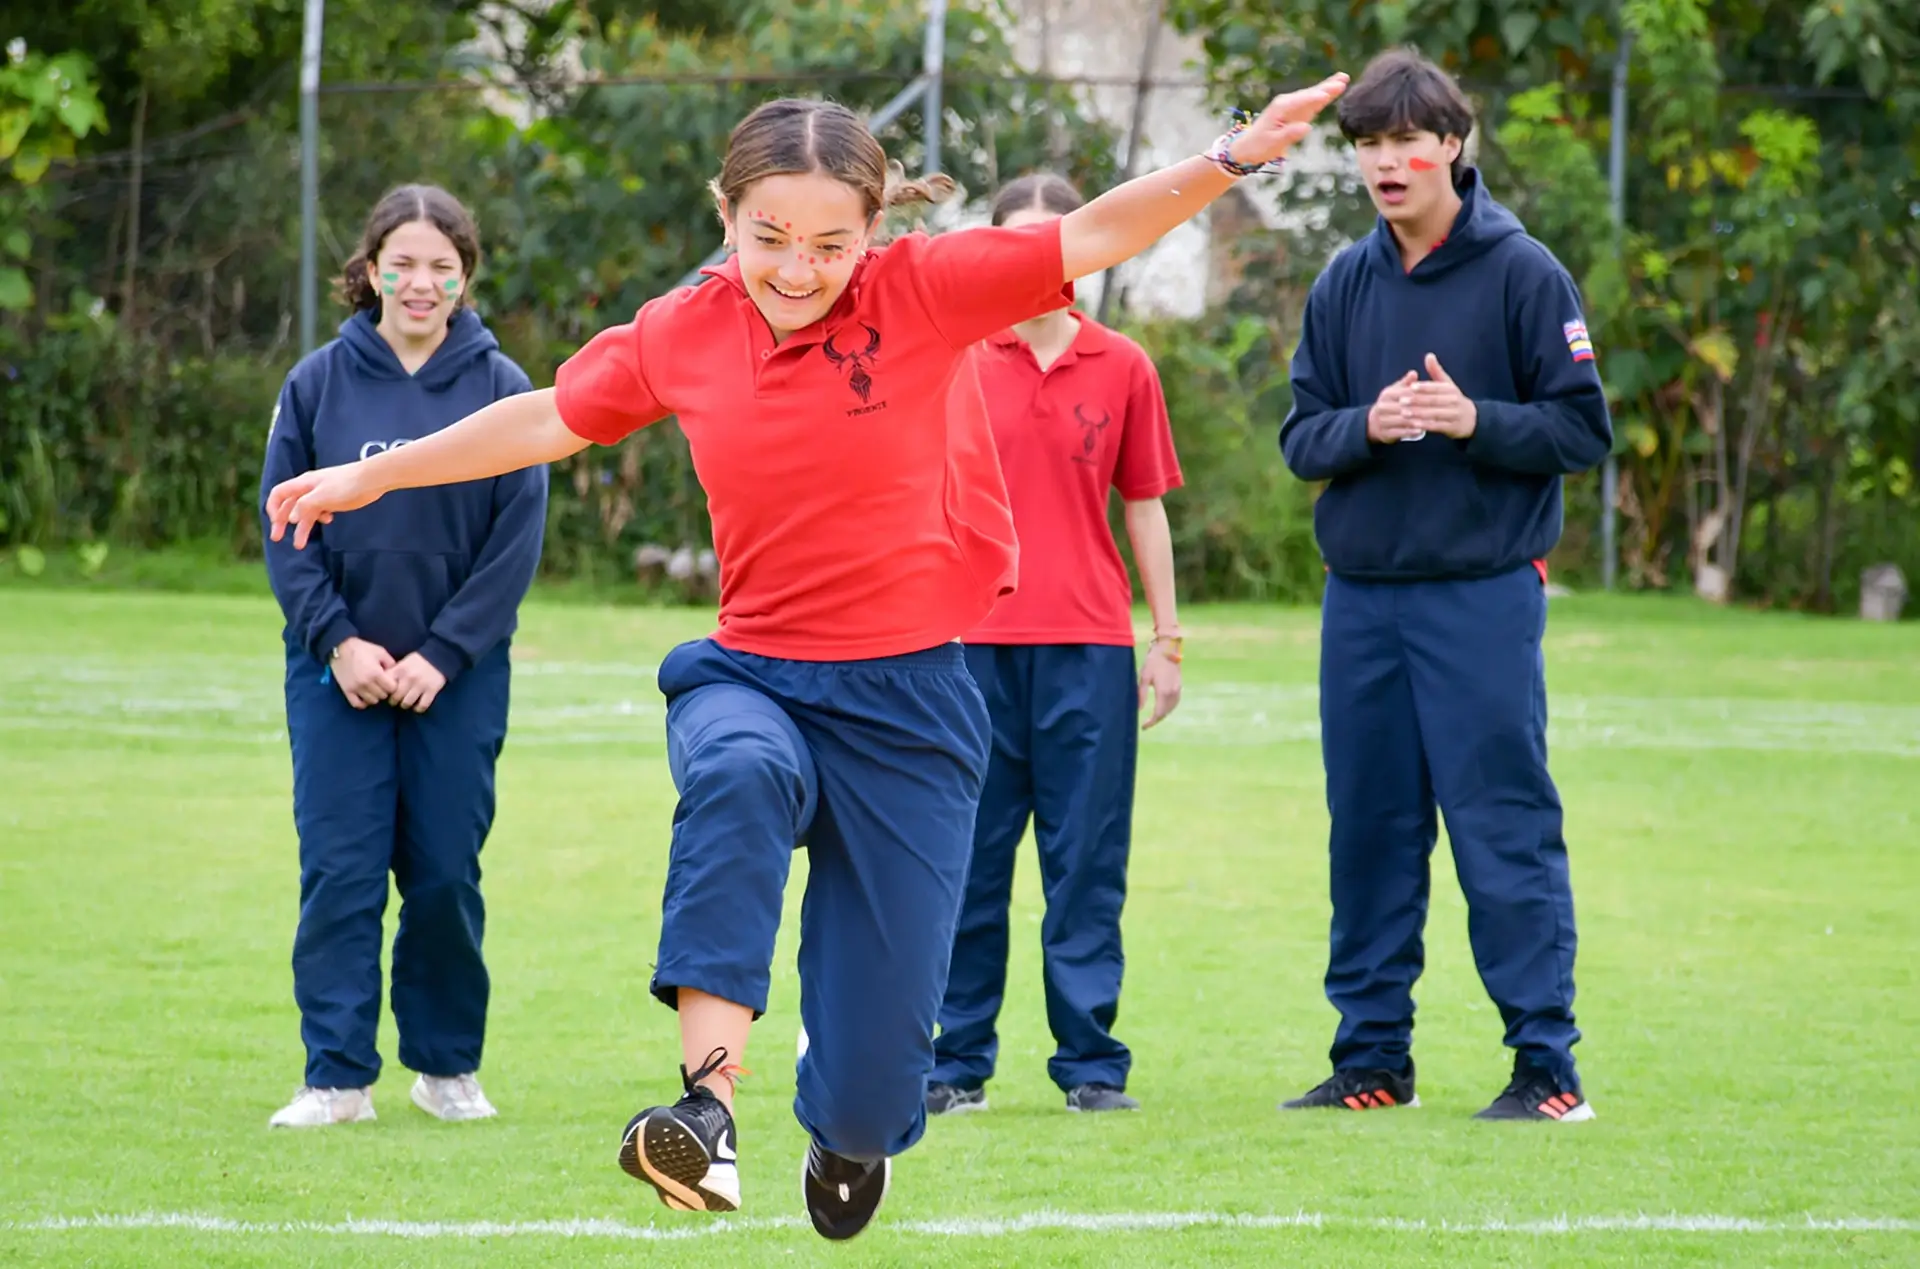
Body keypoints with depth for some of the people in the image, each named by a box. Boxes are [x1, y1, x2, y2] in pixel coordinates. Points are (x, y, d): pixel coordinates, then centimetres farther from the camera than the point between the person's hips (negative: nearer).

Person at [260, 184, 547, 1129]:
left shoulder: (502, 389, -2)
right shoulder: (318, 384, 1)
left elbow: (517, 542, -4)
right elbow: (284, 527, 1)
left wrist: (442, 655, -11)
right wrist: (337, 641, -10)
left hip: (459, 677, 0)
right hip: (338, 671, 1)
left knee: (445, 875, 4)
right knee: (339, 873, -3)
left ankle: (448, 1065, 18)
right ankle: (337, 1076, 0)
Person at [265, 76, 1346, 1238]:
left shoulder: (922, 293, -7)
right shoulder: (679, 335, 2)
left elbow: (1093, 236, -11)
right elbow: (549, 421, 17)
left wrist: (1232, 161, -25)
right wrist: (371, 477, 24)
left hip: (906, 700, -2)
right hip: (751, 675, 2)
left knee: (873, 1061, -3)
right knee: (738, 774, -39)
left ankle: (849, 1141, 37)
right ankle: (709, 1108, -47)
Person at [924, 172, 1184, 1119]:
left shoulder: (1123, 367, 8)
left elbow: (1144, 508, 11)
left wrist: (1166, 641, 8)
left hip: (1088, 646, 1)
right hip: (975, 641, 0)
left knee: (1086, 861, 1)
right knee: (969, 858, 3)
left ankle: (1091, 1062, 6)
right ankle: (958, 1062, 9)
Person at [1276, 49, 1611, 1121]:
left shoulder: (1522, 273, -3)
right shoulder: (1343, 286, 10)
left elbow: (1585, 430, -4)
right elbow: (1301, 440, 9)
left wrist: (1475, 421, -18)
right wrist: (1366, 427, -11)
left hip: (1485, 595, -5)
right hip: (1361, 593, 5)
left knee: (1506, 829, -6)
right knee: (1370, 830, 8)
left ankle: (1548, 1063, -2)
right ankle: (1373, 1058, 16)